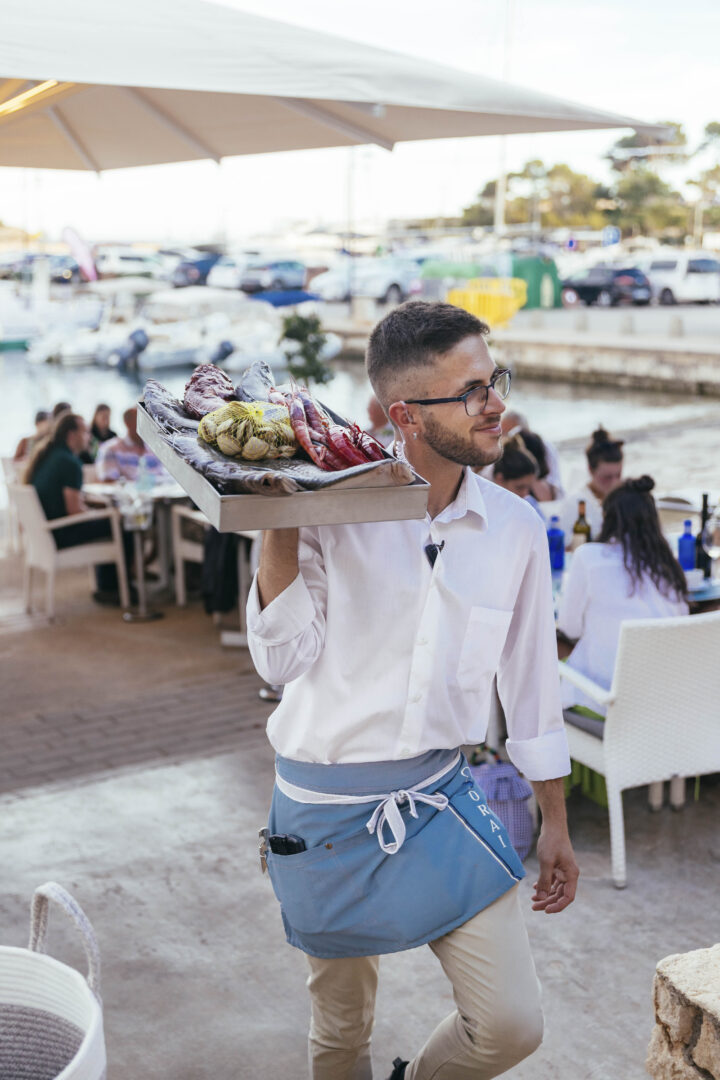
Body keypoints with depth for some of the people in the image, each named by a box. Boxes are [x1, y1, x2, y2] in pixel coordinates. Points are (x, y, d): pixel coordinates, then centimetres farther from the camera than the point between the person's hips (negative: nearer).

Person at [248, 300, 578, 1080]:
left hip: (442, 798, 3)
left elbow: (530, 675, 6)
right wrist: (279, 526, -26)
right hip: (328, 805, -2)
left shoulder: (515, 528, -4)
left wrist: (555, 822, 12)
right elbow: (282, 659, -16)